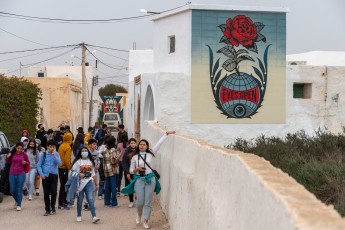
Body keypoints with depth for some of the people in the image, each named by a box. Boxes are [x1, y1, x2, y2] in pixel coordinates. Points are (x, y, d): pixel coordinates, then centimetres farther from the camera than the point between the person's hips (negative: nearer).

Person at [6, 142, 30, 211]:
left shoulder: (24, 154, -2)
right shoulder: (12, 153, 1)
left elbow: (28, 163, 9)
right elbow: (8, 162, 13)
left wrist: (25, 163, -12)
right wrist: (8, 157, -6)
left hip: (21, 174, -2)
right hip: (12, 174, 2)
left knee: (19, 189, -1)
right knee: (12, 190, 5)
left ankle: (19, 205, 9)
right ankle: (16, 200, 35)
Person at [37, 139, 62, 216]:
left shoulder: (56, 154, 3)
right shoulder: (43, 154, 2)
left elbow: (59, 164, -7)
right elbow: (39, 165, 5)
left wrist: (55, 156, -17)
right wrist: (41, 174, -5)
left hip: (54, 175, 0)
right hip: (45, 175, 0)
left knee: (53, 192, -8)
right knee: (46, 193, 3)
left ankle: (53, 207, 17)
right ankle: (47, 210, 13)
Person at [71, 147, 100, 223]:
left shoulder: (91, 162, 12)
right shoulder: (78, 162, 0)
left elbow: (93, 173, 18)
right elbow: (73, 171, -3)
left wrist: (96, 184, 19)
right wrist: (78, 174, -23)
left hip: (89, 182, 1)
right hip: (80, 183, -1)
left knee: (90, 199, -10)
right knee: (80, 200, 8)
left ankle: (94, 217, -17)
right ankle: (79, 216, 24)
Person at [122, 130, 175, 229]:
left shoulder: (150, 154, 2)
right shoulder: (135, 157, 2)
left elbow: (159, 143, -1)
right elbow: (131, 170, 8)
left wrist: (167, 133, -6)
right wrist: (136, 169, -13)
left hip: (150, 179, 0)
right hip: (139, 179, 0)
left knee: (148, 202, 1)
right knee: (140, 202, -1)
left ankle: (145, 222, 9)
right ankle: (139, 215, 30)